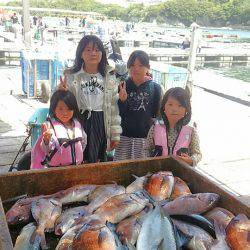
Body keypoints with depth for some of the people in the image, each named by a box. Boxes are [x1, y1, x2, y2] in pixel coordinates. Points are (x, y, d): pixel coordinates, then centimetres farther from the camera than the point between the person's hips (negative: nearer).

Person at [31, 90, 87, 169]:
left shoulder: (77, 124, 3)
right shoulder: (50, 125, -14)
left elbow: (83, 142, 18)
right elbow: (47, 149, -20)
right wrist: (46, 141, -39)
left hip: (76, 166, 5)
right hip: (56, 168, -5)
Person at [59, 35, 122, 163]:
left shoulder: (109, 76, 7)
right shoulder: (71, 75, 2)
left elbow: (114, 106, 7)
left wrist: (115, 133, 5)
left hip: (101, 125, 1)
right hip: (79, 123, -1)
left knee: (98, 161, 6)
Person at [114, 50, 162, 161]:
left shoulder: (155, 88, -1)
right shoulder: (123, 86, 0)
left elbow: (157, 113, 5)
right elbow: (118, 114, 0)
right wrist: (122, 101, -17)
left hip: (146, 136, 0)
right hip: (125, 136, 1)